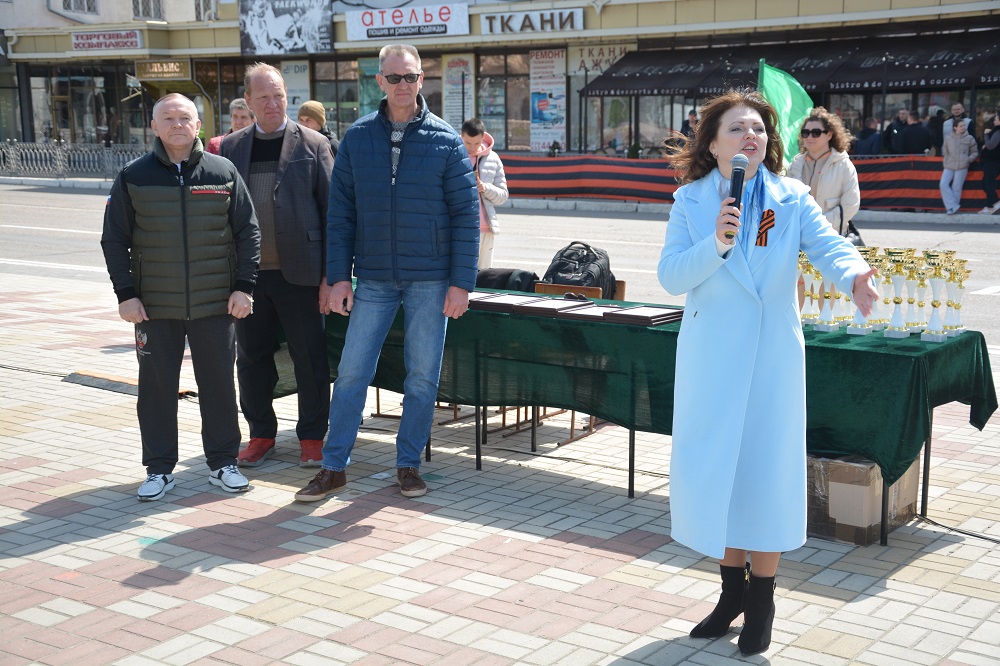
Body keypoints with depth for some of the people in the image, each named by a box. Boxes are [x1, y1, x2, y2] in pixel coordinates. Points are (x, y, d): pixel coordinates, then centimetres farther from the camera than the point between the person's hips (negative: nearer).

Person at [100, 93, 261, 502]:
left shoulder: (224, 172, 3)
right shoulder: (134, 177, 3)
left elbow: (248, 233, 5)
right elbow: (114, 240, 5)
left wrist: (244, 286, -2)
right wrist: (126, 293, -3)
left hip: (216, 303, 0)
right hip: (155, 306, 0)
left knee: (219, 384, 6)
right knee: (156, 387, 6)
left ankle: (223, 463, 20)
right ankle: (159, 469, 18)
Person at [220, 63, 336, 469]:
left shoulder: (313, 145, 1)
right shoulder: (231, 147, 11)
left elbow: (332, 212, -1)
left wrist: (330, 274, -6)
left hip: (298, 273, -3)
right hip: (247, 273, 3)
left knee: (309, 358, 2)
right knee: (251, 358, 10)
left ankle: (312, 436, 16)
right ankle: (261, 434, 24)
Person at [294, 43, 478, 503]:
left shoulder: (446, 141, -2)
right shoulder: (357, 139, 3)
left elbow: (466, 215, -2)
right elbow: (340, 214, 4)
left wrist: (461, 283, -8)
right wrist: (338, 277, -3)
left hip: (430, 280, -1)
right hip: (373, 279, 1)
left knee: (423, 377, 6)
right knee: (351, 373, 1)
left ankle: (408, 464, 20)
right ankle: (333, 467, 12)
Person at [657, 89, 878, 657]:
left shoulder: (792, 199, -2)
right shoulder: (690, 200, -1)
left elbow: (828, 244, -19)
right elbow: (670, 277, -10)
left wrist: (855, 274, -41)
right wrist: (715, 243, -27)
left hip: (773, 357, -1)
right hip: (711, 357, 1)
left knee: (766, 469, 4)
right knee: (715, 469, 9)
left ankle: (762, 601, 22)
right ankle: (733, 589, 29)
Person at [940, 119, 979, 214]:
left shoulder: (969, 139, 2)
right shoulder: (948, 138, 6)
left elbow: (975, 152, 11)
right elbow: (944, 151, 19)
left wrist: (969, 159, -3)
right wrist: (946, 160, 9)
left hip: (962, 167, -2)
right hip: (949, 166, 2)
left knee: (956, 188, -3)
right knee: (944, 184, -13)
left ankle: (952, 207, 5)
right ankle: (953, 206, -12)